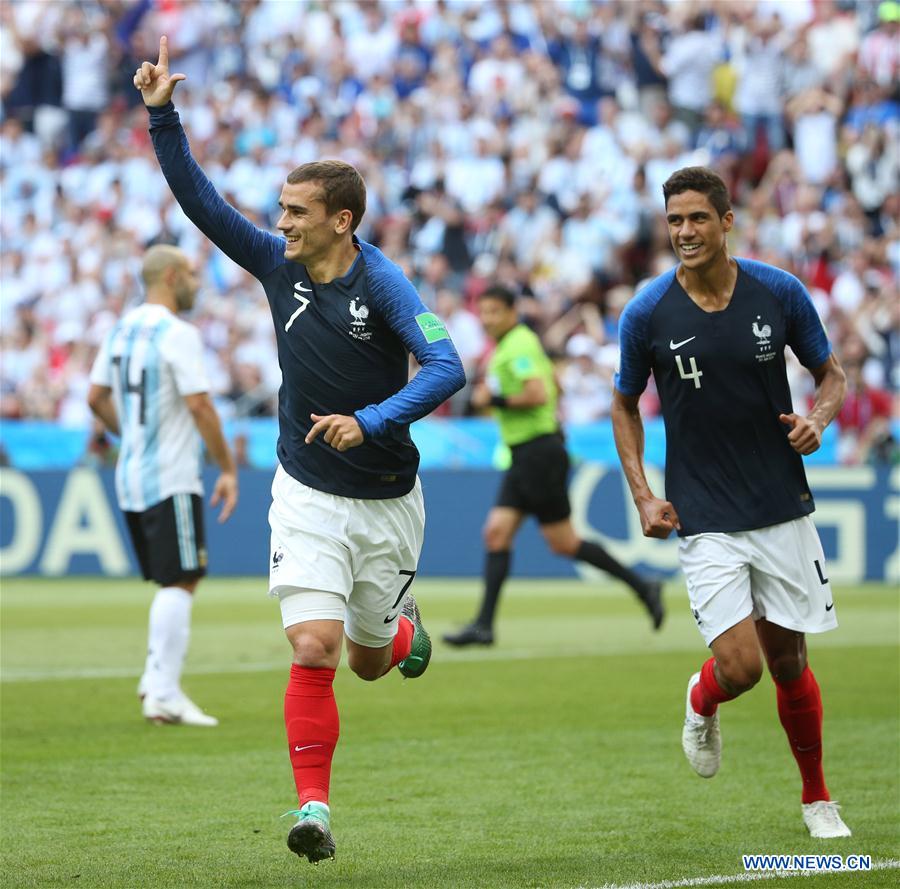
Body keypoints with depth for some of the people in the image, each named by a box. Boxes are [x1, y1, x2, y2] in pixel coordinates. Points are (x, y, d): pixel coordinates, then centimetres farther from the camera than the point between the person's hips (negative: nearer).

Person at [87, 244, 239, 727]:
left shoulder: (122, 328, 12)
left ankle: (156, 677, 12)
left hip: (129, 476, 9)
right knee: (179, 583, -7)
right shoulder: (177, 333, -13)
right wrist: (228, 469, -12)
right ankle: (164, 694, -10)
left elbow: (96, 397, 16)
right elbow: (199, 405, -18)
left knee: (173, 582, 17)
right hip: (170, 479, -9)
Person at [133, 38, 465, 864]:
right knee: (314, 648, -15)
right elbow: (200, 199, -3)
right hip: (307, 494, 2)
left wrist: (371, 421, -36)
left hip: (385, 500, -2)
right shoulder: (279, 265, -3)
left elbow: (446, 368, -27)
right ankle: (313, 806, -11)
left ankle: (404, 629, 50)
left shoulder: (383, 285, -17)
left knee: (371, 663, 14)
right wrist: (163, 117, -14)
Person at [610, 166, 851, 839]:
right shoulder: (648, 314, -6)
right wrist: (643, 496, -1)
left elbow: (831, 373, 10)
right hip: (705, 523, -1)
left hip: (783, 511, 1)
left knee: (789, 662, 6)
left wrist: (817, 419, -12)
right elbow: (626, 404, 9)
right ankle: (702, 704, 25)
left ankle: (817, 798, 27)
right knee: (740, 666, -12)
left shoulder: (780, 293, -4)